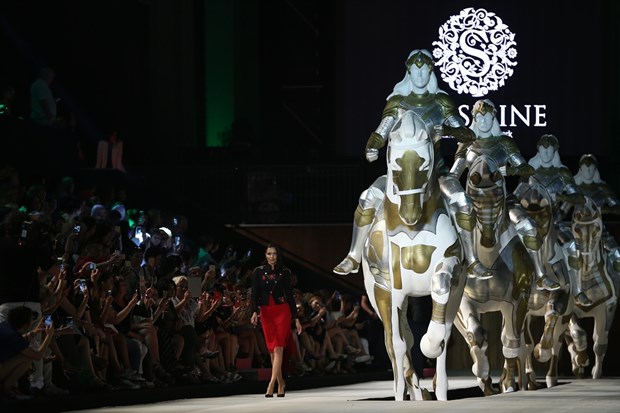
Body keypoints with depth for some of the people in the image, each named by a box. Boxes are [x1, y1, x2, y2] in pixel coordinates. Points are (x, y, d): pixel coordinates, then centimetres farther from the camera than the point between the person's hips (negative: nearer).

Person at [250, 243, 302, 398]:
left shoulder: (284, 272, 4)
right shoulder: (258, 272, 5)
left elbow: (290, 295, 6)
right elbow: (255, 294, 0)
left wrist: (296, 319, 4)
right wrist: (254, 312, -17)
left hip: (282, 311, -2)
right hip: (266, 312, 2)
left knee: (278, 348, -13)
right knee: (272, 349, 4)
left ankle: (271, 385, -21)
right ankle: (280, 383, 15)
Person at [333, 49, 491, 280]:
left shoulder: (441, 102, -1)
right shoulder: (397, 102, 2)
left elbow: (468, 134, -5)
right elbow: (381, 133, 3)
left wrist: (447, 130, -26)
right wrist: (371, 148, -20)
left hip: (434, 168, -1)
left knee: (461, 202, -26)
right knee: (368, 198, -19)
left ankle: (472, 263, -15)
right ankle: (353, 259, -7)